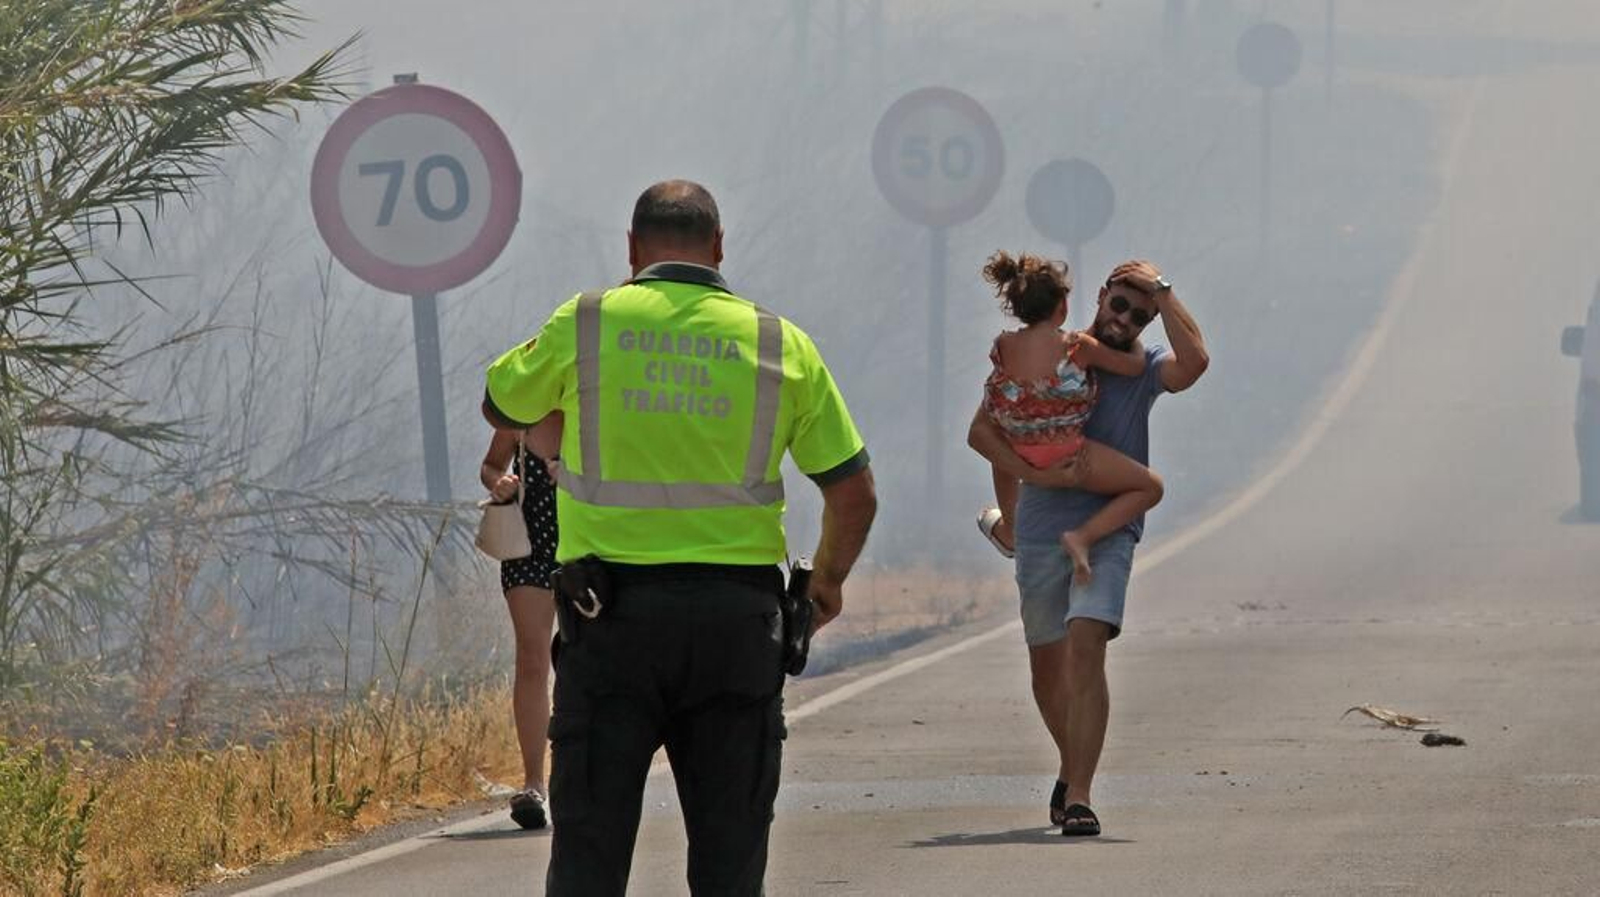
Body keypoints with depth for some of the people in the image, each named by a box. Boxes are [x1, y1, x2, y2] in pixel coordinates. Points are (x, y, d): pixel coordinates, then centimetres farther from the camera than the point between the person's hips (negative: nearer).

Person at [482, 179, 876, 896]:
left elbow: (501, 407, 19)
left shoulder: (583, 325, 1)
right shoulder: (781, 344, 4)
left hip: (613, 617, -1)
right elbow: (854, 493, 6)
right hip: (737, 615, 1)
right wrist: (828, 581, 24)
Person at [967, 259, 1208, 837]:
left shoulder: (1145, 370, 3)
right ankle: (1070, 769, 39)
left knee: (1086, 647, -22)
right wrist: (1034, 473, -14)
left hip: (1108, 531, -3)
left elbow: (1194, 361, -21)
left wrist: (1161, 291, -12)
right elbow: (981, 431, 1)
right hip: (1042, 529, 3)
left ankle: (1079, 796, -24)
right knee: (1047, 666, 13)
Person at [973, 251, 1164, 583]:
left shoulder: (1003, 348, -6)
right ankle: (1084, 536, -8)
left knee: (998, 438, 42)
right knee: (1150, 487, 10)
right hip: (1068, 462, -5)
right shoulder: (1078, 347, -18)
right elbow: (1135, 366, -6)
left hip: (1019, 456, 5)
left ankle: (1009, 528, 55)